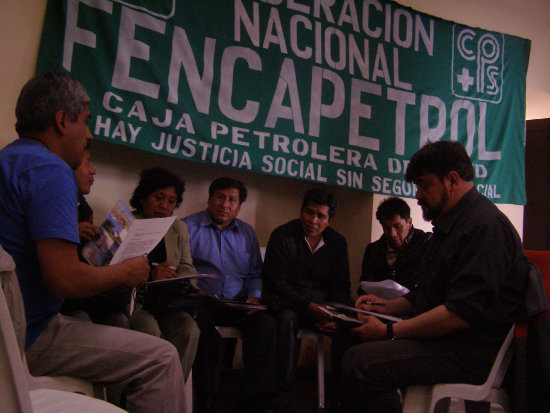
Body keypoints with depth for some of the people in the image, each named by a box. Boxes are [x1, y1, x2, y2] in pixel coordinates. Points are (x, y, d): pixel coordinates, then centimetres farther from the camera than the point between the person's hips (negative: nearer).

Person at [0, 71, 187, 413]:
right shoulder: (50, 170, -18)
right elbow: (65, 279, -25)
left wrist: (71, 236, 21)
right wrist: (126, 272, -9)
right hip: (29, 337, -11)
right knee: (161, 358, -11)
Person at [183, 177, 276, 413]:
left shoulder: (247, 233, 20)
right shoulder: (189, 226, 6)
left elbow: (255, 274, 21)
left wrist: (254, 296, 2)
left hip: (237, 303, 4)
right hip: (201, 302, -3)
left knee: (265, 323, -24)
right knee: (203, 324, -36)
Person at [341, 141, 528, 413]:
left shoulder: (484, 226, -18)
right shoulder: (451, 223, 18)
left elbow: (462, 312, -25)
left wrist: (389, 331, -20)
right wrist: (388, 306, 12)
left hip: (471, 353, -11)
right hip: (442, 338, 11)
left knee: (359, 363, -25)